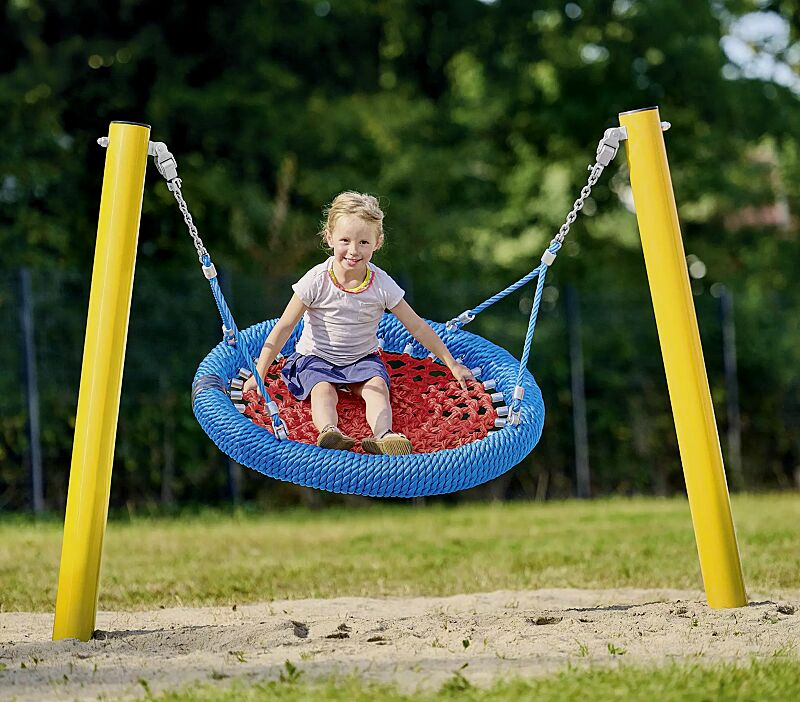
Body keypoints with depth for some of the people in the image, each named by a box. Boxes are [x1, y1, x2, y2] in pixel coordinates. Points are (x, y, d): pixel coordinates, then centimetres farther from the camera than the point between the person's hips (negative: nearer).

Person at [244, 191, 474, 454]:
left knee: (377, 387, -27)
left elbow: (417, 327, 0)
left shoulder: (382, 285, -10)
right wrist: (259, 374, -13)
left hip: (363, 358, 2)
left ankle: (382, 434, -52)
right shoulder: (317, 281, -15)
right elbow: (284, 328, -11)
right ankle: (330, 432, -58)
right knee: (323, 390, -31)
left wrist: (452, 364, 3)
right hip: (316, 358, -2)